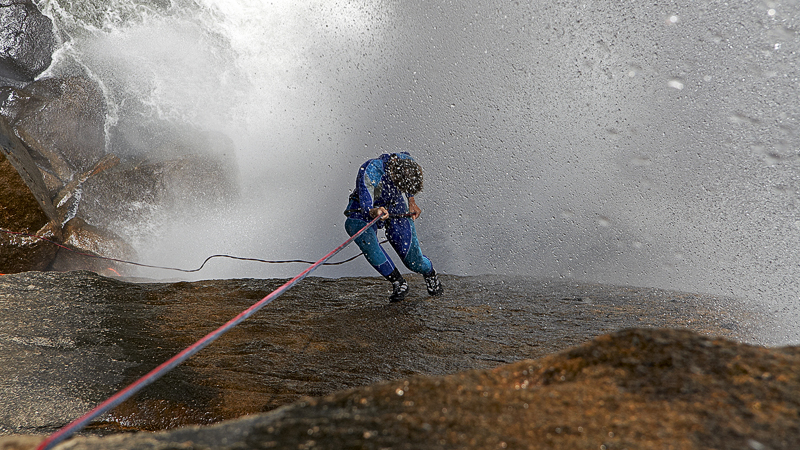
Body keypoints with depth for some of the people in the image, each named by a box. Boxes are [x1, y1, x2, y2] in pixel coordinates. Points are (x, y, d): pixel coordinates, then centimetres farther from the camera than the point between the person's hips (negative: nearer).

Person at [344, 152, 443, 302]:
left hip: (396, 207, 2)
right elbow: (366, 208, -42)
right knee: (353, 226, -38)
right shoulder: (368, 172, -38)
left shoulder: (408, 162, -24)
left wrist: (411, 201, -2)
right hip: (365, 207, -2)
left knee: (414, 262, -8)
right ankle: (398, 282, -26)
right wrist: (375, 212, -64)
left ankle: (430, 273, 34)